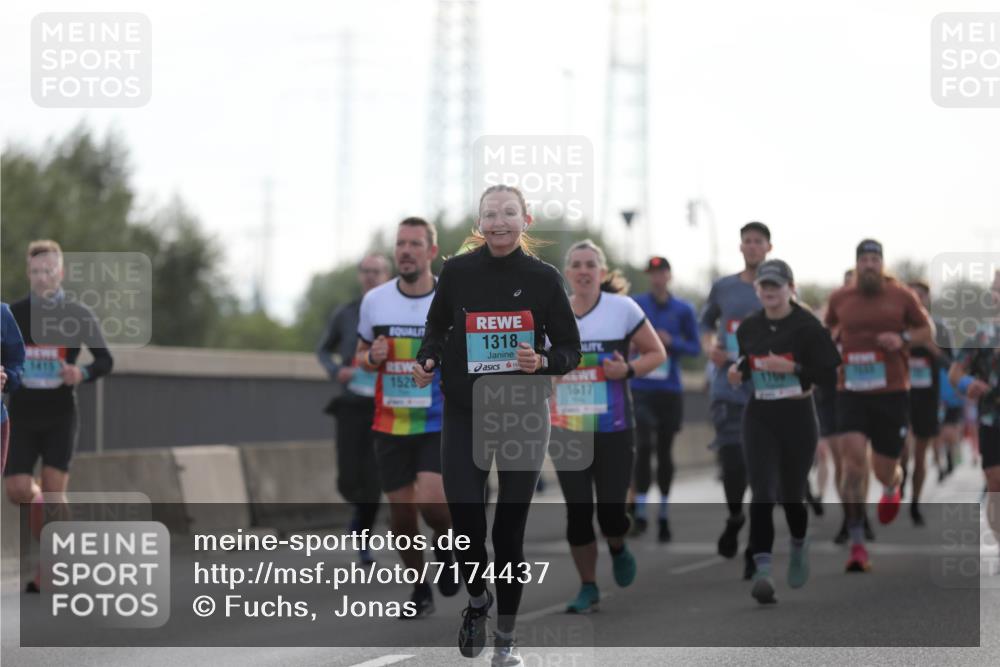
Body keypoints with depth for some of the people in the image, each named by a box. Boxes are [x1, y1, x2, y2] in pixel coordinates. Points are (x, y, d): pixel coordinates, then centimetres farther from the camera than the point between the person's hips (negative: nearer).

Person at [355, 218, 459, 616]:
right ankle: (419, 589, 25)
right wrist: (372, 357, -8)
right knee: (401, 512, 4)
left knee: (430, 501, -20)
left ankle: (445, 542, 15)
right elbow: (362, 356, 15)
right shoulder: (374, 300, 2)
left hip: (441, 424, -3)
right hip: (390, 424, 3)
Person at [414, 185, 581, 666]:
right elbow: (437, 326, 12)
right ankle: (478, 599, 25)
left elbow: (569, 348, 2)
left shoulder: (543, 278, -4)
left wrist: (543, 362, -19)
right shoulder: (457, 271, -3)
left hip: (523, 414, 0)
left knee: (510, 528, 3)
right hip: (464, 414, 0)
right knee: (466, 522, -8)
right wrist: (427, 361, -7)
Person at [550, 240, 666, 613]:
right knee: (578, 511, 0)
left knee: (610, 511, -6)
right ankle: (588, 588, 15)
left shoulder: (622, 309, -4)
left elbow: (657, 353, 2)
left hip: (613, 429, -3)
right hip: (566, 429, 3)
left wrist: (628, 370, -15)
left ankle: (618, 549, 30)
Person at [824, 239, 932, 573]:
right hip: (851, 392, 0)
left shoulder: (902, 296, 1)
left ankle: (892, 486, 50)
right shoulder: (839, 298, 5)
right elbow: (828, 328, 25)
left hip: (892, 392, 0)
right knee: (853, 461, -18)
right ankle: (857, 544, -15)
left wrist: (903, 338, -10)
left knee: (883, 470, 7)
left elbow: (928, 331, 9)